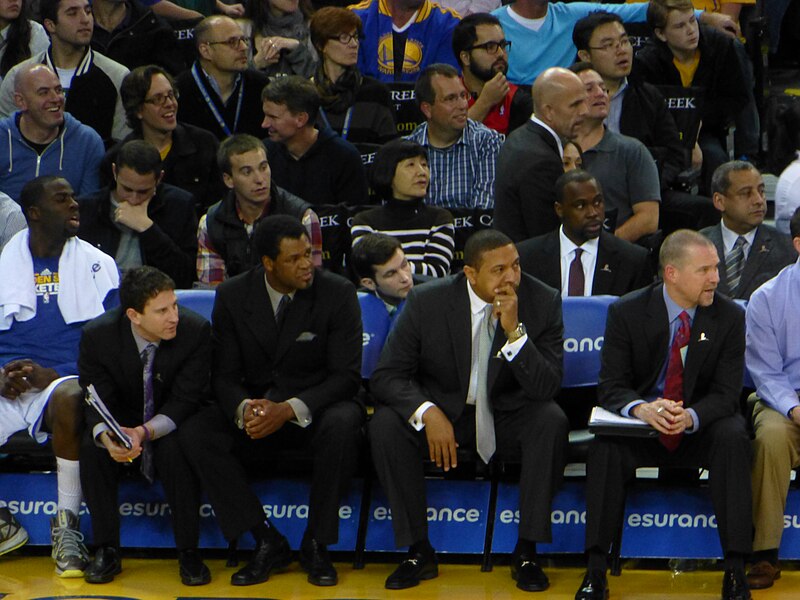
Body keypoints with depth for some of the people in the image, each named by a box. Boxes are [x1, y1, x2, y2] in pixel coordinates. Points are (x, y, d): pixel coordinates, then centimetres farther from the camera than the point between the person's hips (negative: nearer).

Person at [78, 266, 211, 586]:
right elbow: (97, 402, -14)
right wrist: (106, 437, -38)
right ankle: (106, 551, -16)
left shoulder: (195, 330, -22)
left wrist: (145, 432, -38)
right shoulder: (97, 335, -19)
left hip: (172, 424, -1)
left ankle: (188, 553, -21)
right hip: (121, 422, 2)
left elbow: (185, 400, -20)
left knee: (177, 449, -33)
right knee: (90, 447, -28)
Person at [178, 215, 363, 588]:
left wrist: (289, 410, -28)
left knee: (343, 424, -37)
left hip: (315, 408, -2)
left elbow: (346, 375, -12)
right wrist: (244, 409, -26)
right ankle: (267, 542, -16)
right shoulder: (232, 296, -2)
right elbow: (224, 374, -1)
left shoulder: (337, 293, -9)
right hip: (256, 409, 2)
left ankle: (316, 545, -19)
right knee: (194, 433, -24)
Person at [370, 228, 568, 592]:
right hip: (442, 409, 0)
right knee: (385, 424, -27)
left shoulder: (543, 302, -13)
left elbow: (546, 388, -18)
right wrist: (427, 412, -32)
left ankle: (526, 552, -19)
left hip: (507, 416, 0)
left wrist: (514, 331, -33)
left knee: (552, 422, -31)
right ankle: (418, 551, -15)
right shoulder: (427, 302, -14)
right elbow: (386, 375, -12)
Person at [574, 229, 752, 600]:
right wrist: (641, 408, -32)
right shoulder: (627, 312, -6)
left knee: (733, 437, -31)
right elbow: (611, 387, -8)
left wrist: (691, 416, -30)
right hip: (639, 426, 0)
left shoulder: (729, 316, -5)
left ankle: (735, 570, -28)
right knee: (605, 445, -31)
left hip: (700, 429, 0)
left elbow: (725, 393, -7)